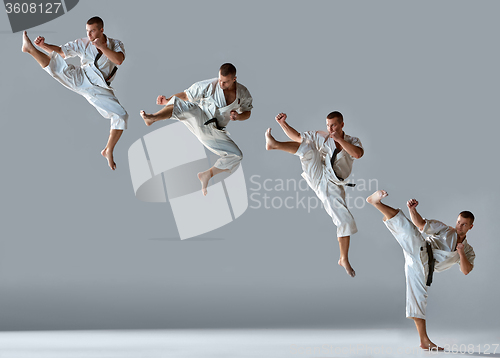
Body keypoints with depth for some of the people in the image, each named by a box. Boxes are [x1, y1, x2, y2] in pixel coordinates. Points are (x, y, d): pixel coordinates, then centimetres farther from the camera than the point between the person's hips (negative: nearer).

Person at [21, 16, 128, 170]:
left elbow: (119, 60, -16)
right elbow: (60, 51, 5)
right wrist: (44, 45, -12)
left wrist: (101, 46, -22)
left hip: (98, 89, 0)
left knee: (121, 116, -10)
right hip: (80, 79, 0)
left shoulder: (115, 44, 4)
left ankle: (108, 151, 4)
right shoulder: (83, 44, 6)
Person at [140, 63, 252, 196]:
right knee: (179, 104, -35)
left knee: (236, 156, -3)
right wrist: (167, 100, -22)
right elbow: (186, 95, -6)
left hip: (213, 132, 4)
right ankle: (152, 118, -58)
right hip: (199, 119, -4)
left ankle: (206, 175, 12)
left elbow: (247, 113, 12)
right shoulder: (208, 86, -11)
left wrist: (238, 116, -11)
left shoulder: (243, 93, -1)